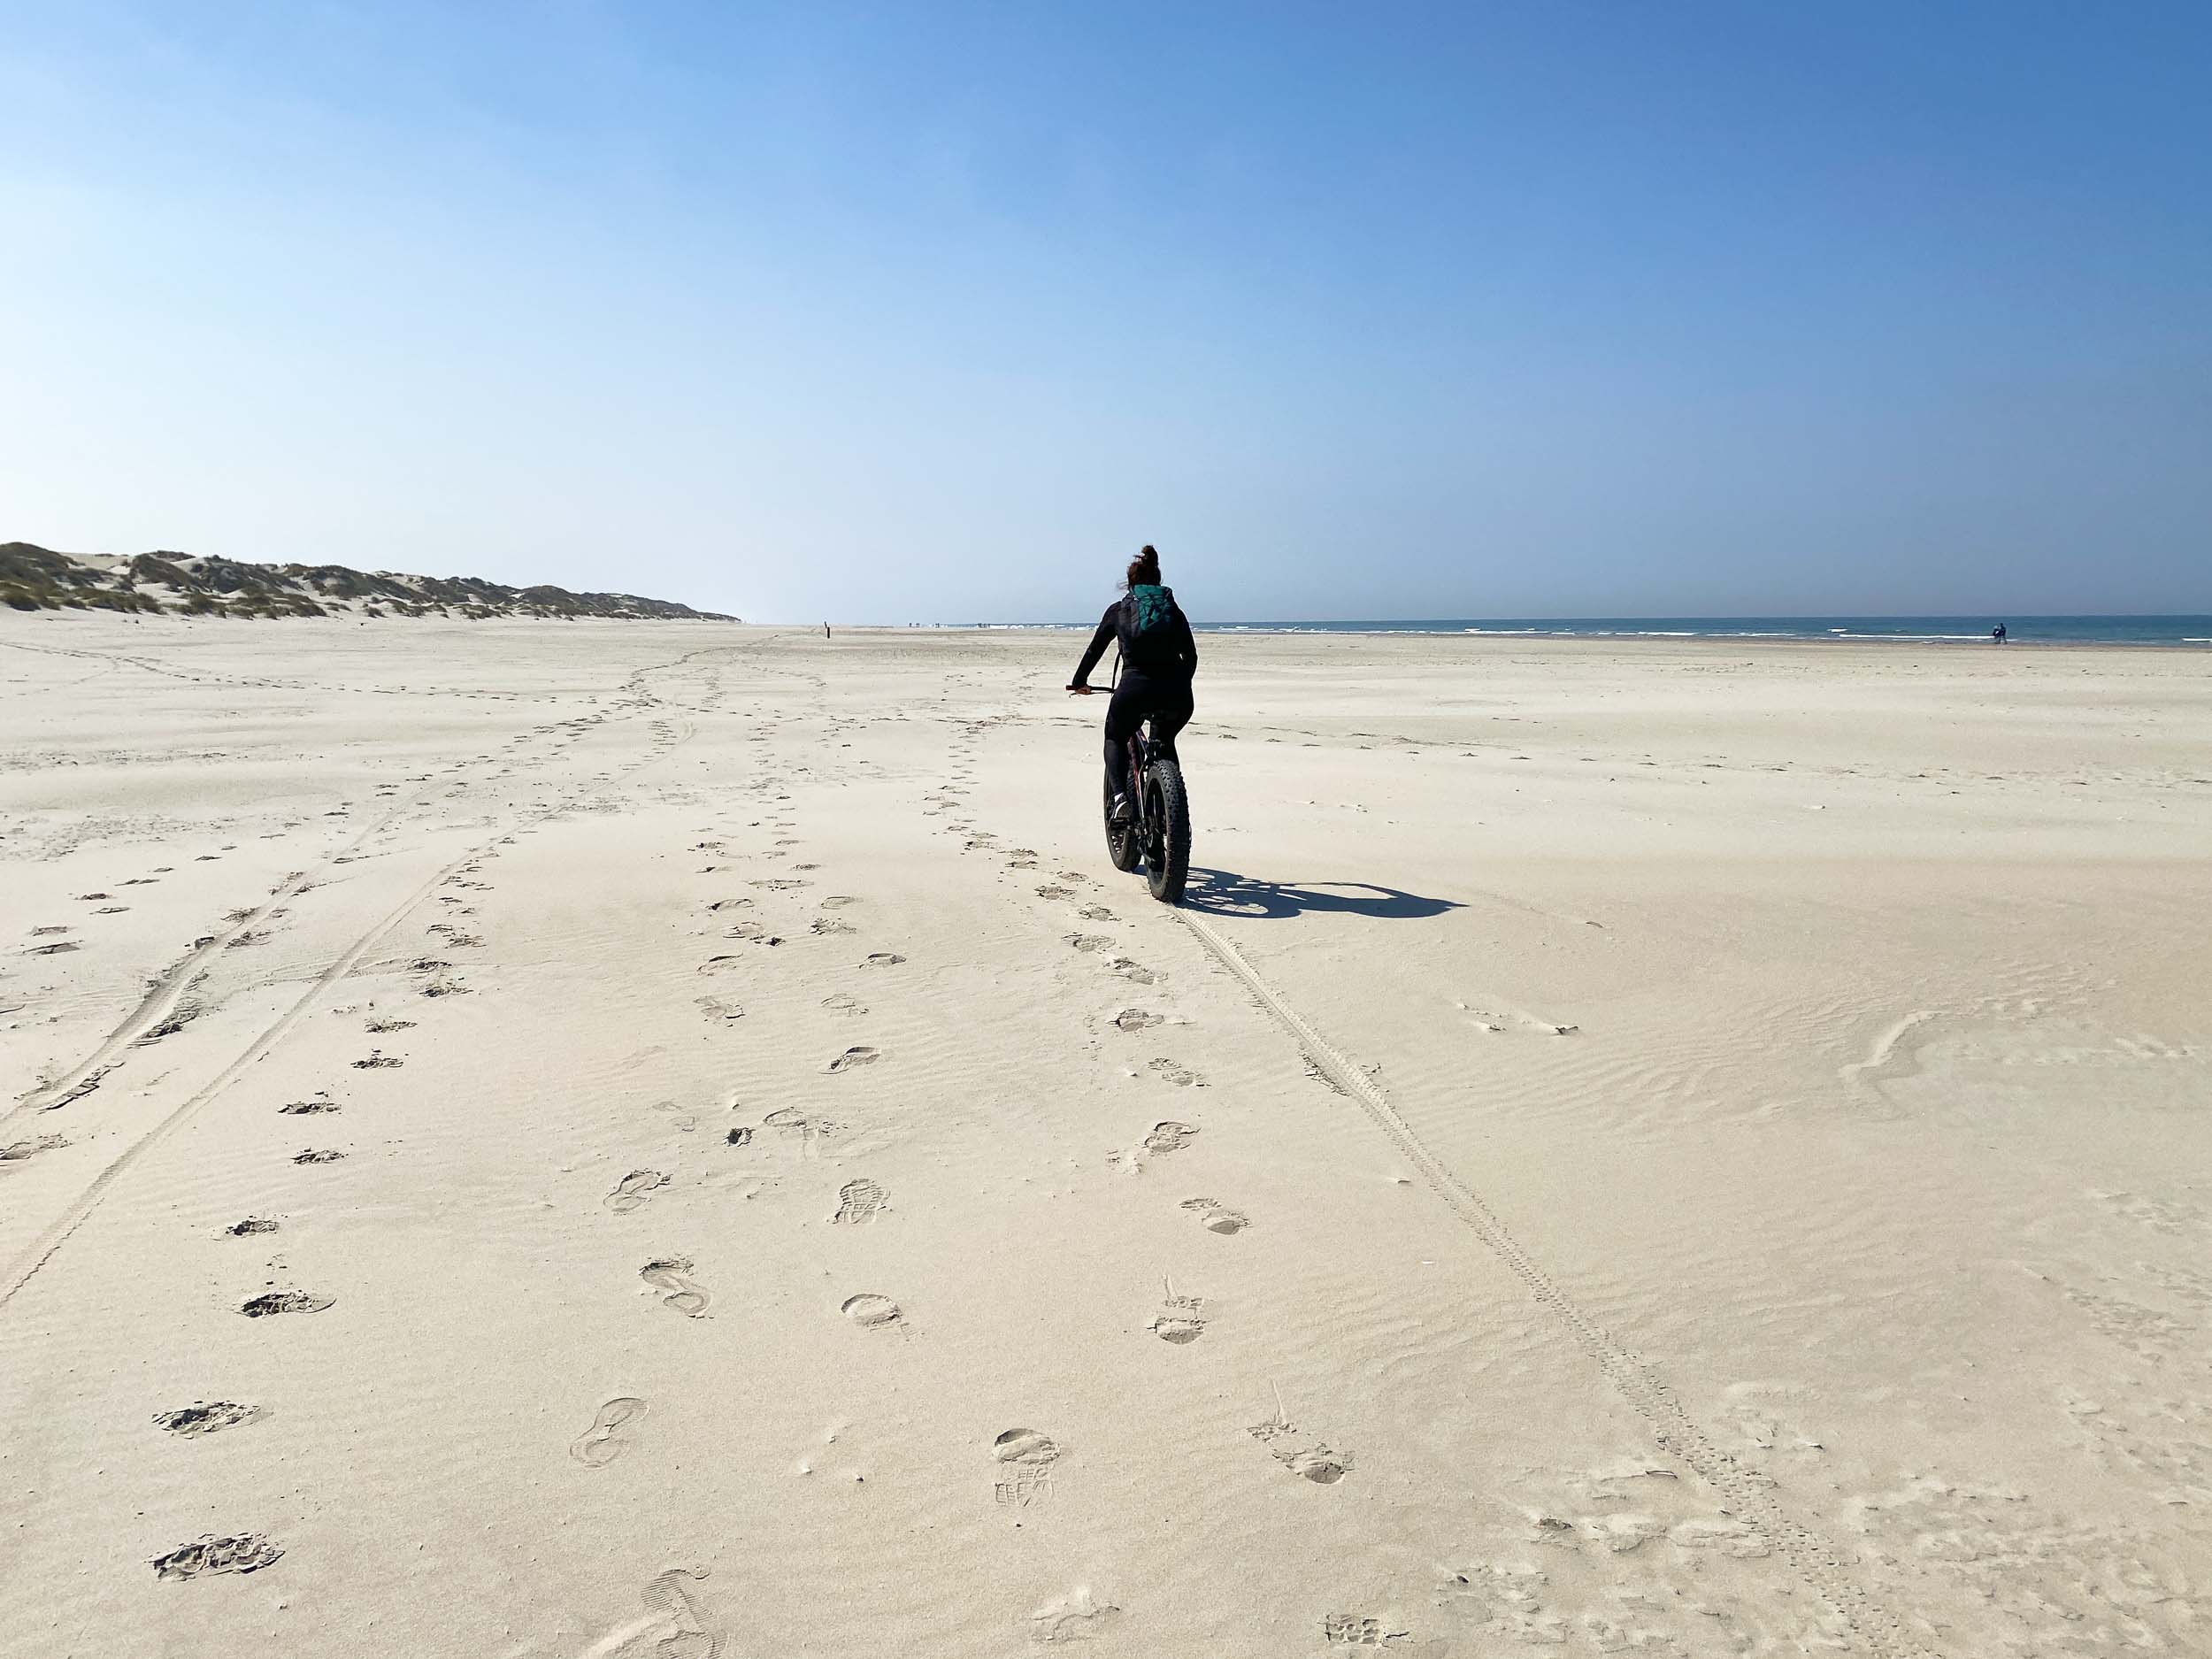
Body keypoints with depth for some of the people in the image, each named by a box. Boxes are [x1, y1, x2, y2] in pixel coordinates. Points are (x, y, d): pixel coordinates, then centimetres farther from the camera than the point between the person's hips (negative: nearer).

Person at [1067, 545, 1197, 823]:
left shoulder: (1119, 609, 17)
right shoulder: (1174, 610, 21)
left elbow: (1095, 650, 23)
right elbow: (1190, 656, 22)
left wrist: (1079, 682, 37)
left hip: (1135, 688, -2)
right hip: (1177, 695, 2)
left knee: (1115, 738, 24)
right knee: (1164, 743, 31)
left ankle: (1121, 799, 0)